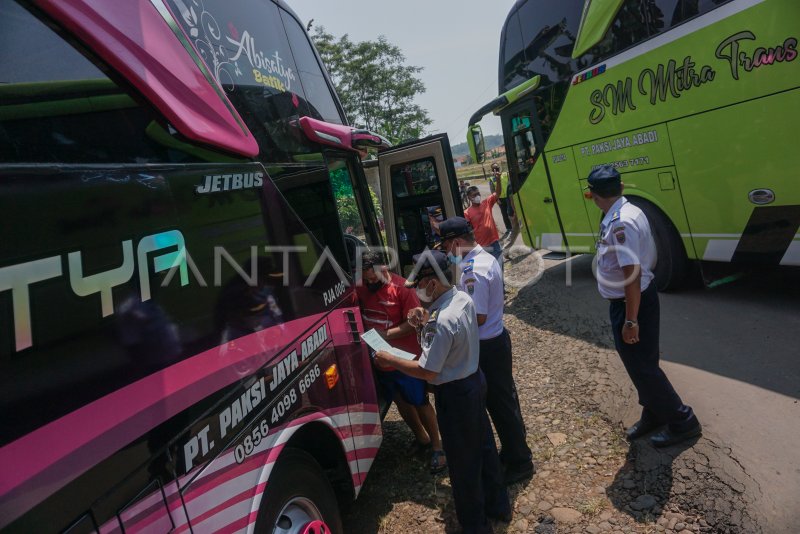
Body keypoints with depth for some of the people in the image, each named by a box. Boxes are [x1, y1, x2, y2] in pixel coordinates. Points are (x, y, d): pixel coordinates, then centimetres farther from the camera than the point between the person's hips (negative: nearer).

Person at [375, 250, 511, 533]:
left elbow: (427, 372, -26)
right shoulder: (463, 298, -3)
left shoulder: (442, 321, -31)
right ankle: (498, 506, 44)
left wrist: (390, 360, -14)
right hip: (475, 381, 9)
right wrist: (426, 322, -3)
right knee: (484, 446, 24)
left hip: (455, 395, -9)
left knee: (463, 461, 10)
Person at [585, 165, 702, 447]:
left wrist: (631, 321, -23)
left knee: (642, 367, 6)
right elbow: (648, 259, 13)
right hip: (643, 295, 10)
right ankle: (653, 415, 40)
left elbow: (632, 275, -28)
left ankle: (682, 421, 23)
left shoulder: (620, 224, -27)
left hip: (631, 303, -10)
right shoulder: (631, 211, 3)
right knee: (642, 363, 22)